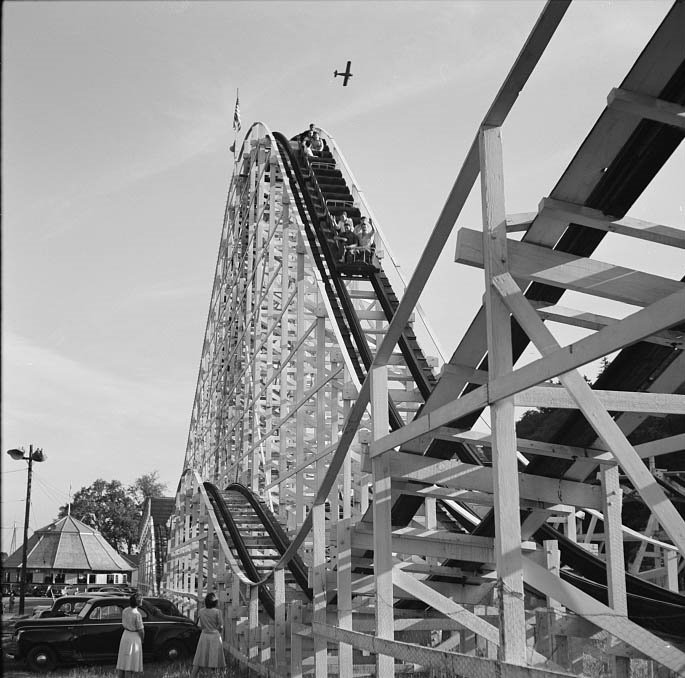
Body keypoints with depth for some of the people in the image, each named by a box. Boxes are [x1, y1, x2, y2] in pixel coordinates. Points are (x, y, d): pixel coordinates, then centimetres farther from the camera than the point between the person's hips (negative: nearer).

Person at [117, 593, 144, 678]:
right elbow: (141, 630, -16)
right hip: (134, 637, -7)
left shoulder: (125, 610, -2)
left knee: (122, 662, 12)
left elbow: (124, 624, 9)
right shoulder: (137, 614, -22)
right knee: (130, 664, 0)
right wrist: (142, 639, 2)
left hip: (125, 635, 7)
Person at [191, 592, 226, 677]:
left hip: (204, 636, 4)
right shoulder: (217, 612, -10)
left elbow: (199, 625, 7)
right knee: (214, 662, 1)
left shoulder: (201, 612, 2)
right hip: (215, 636, -4)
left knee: (198, 662, 7)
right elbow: (221, 627, -6)